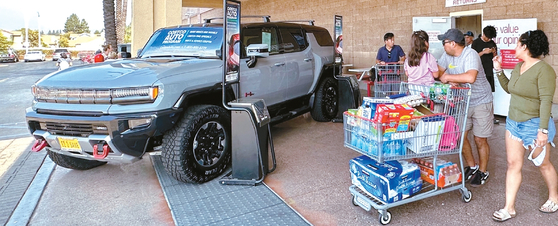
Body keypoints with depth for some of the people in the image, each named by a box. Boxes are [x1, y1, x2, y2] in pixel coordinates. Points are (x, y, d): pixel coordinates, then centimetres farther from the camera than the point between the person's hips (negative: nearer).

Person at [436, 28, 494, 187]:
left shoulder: (470, 55, -24)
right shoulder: (447, 55, 0)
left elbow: (470, 77, -40)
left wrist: (448, 77, -29)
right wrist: (449, 82, -17)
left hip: (481, 102, -7)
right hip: (462, 102, 7)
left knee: (480, 140, 3)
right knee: (460, 136, 8)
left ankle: (483, 172, 22)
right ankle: (472, 167, 28)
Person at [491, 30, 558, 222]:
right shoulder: (518, 66, 6)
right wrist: (499, 70, 11)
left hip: (534, 125, -7)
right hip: (513, 122, 7)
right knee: (513, 164, 6)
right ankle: (509, 208, 12)